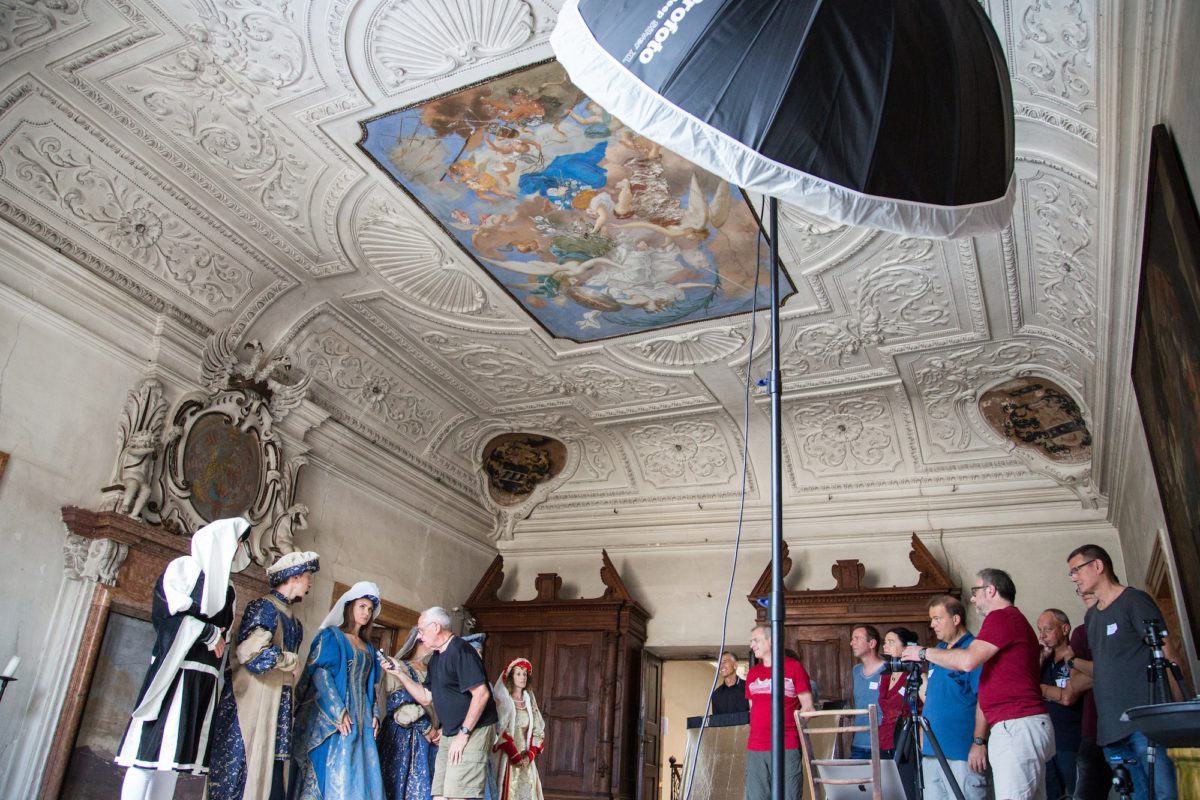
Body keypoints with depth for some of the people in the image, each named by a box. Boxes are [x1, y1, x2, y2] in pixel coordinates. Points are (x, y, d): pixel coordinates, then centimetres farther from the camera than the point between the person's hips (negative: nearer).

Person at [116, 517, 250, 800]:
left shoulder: (227, 586, 21)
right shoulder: (184, 566, 1)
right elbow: (171, 610, -11)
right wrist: (211, 633, -7)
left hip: (204, 679, 6)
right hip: (175, 668, -6)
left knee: (173, 753, 4)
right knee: (152, 746, -9)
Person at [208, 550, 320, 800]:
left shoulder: (293, 620, 18)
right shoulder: (264, 607, -7)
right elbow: (251, 651, -21)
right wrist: (291, 660, -8)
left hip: (278, 706, 8)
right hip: (252, 703, -8)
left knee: (274, 776, 4)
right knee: (241, 770, -5)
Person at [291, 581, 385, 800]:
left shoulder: (368, 648, 20)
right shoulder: (331, 636, 0)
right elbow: (320, 672, -11)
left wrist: (374, 714, 4)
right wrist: (338, 711, -19)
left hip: (360, 720, 6)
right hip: (331, 716, -6)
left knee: (359, 774, 0)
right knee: (329, 771, -10)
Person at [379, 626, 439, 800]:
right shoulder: (398, 667, 0)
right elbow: (401, 703, -10)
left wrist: (442, 728, -8)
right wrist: (426, 728, -10)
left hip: (431, 738, 5)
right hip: (404, 737, -5)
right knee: (404, 785, -5)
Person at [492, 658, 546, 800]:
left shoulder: (529, 701, 13)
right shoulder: (503, 700, -3)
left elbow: (538, 731, 10)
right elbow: (500, 730, -12)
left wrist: (530, 755, -4)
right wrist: (514, 756, -16)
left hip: (526, 758, 5)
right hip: (507, 756, -5)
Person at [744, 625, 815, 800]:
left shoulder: (794, 667, 2)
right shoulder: (752, 673, 16)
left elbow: (807, 706, 0)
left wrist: (794, 726, -8)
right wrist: (757, 730, 14)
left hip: (787, 747, -5)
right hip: (755, 748, 5)